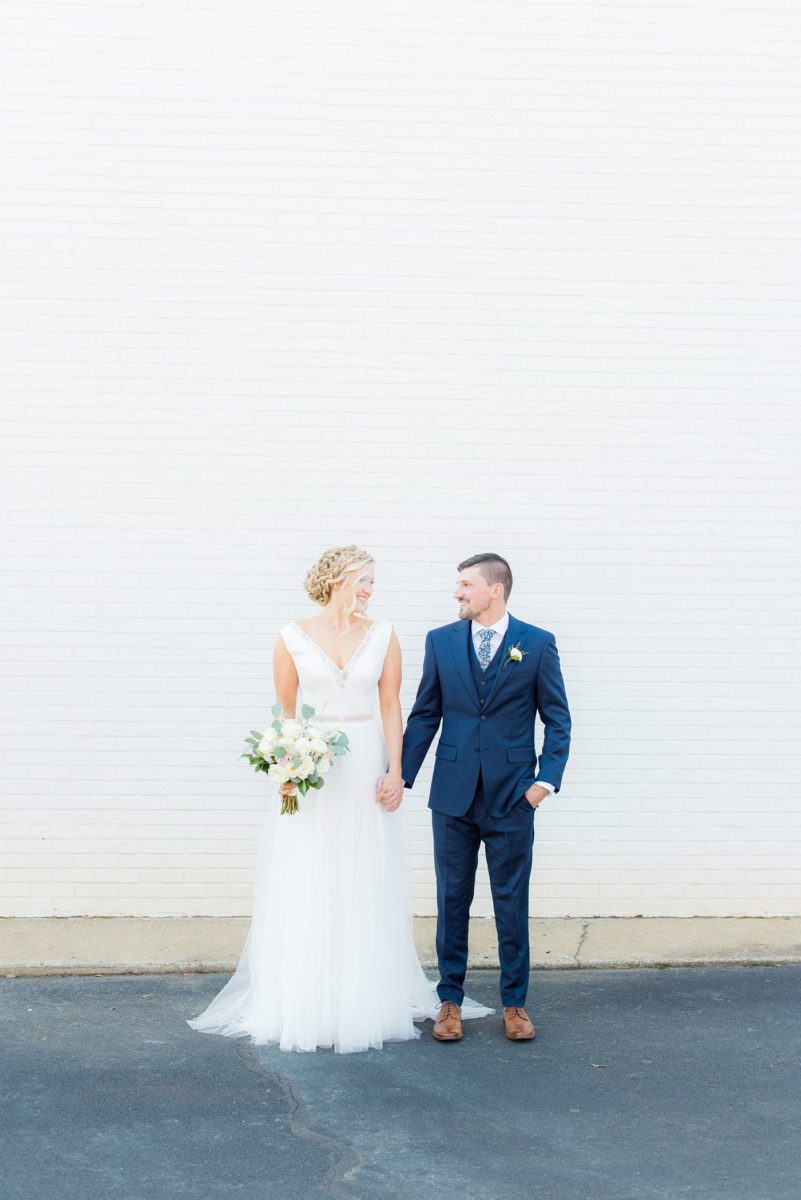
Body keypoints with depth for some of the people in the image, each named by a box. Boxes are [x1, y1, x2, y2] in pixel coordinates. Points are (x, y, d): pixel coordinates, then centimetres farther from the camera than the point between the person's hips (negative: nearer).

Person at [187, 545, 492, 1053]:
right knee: (305, 891, 1)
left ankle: (365, 1003, 13)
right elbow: (285, 711, 2)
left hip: (365, 770, 1)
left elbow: (391, 706, 3)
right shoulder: (294, 638, 1)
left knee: (365, 888, 4)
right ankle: (304, 1006, 8)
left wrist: (395, 771, -5)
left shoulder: (383, 636, 4)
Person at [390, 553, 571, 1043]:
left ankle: (515, 1003, 18)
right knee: (452, 900, 8)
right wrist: (402, 773, -1)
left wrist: (547, 779, -9)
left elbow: (558, 720, 1)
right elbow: (424, 714, 7)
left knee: (512, 903, 6)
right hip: (454, 794, 2)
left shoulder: (538, 644, -1)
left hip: (512, 798, -2)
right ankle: (451, 1000, 18)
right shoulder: (441, 641, 4)